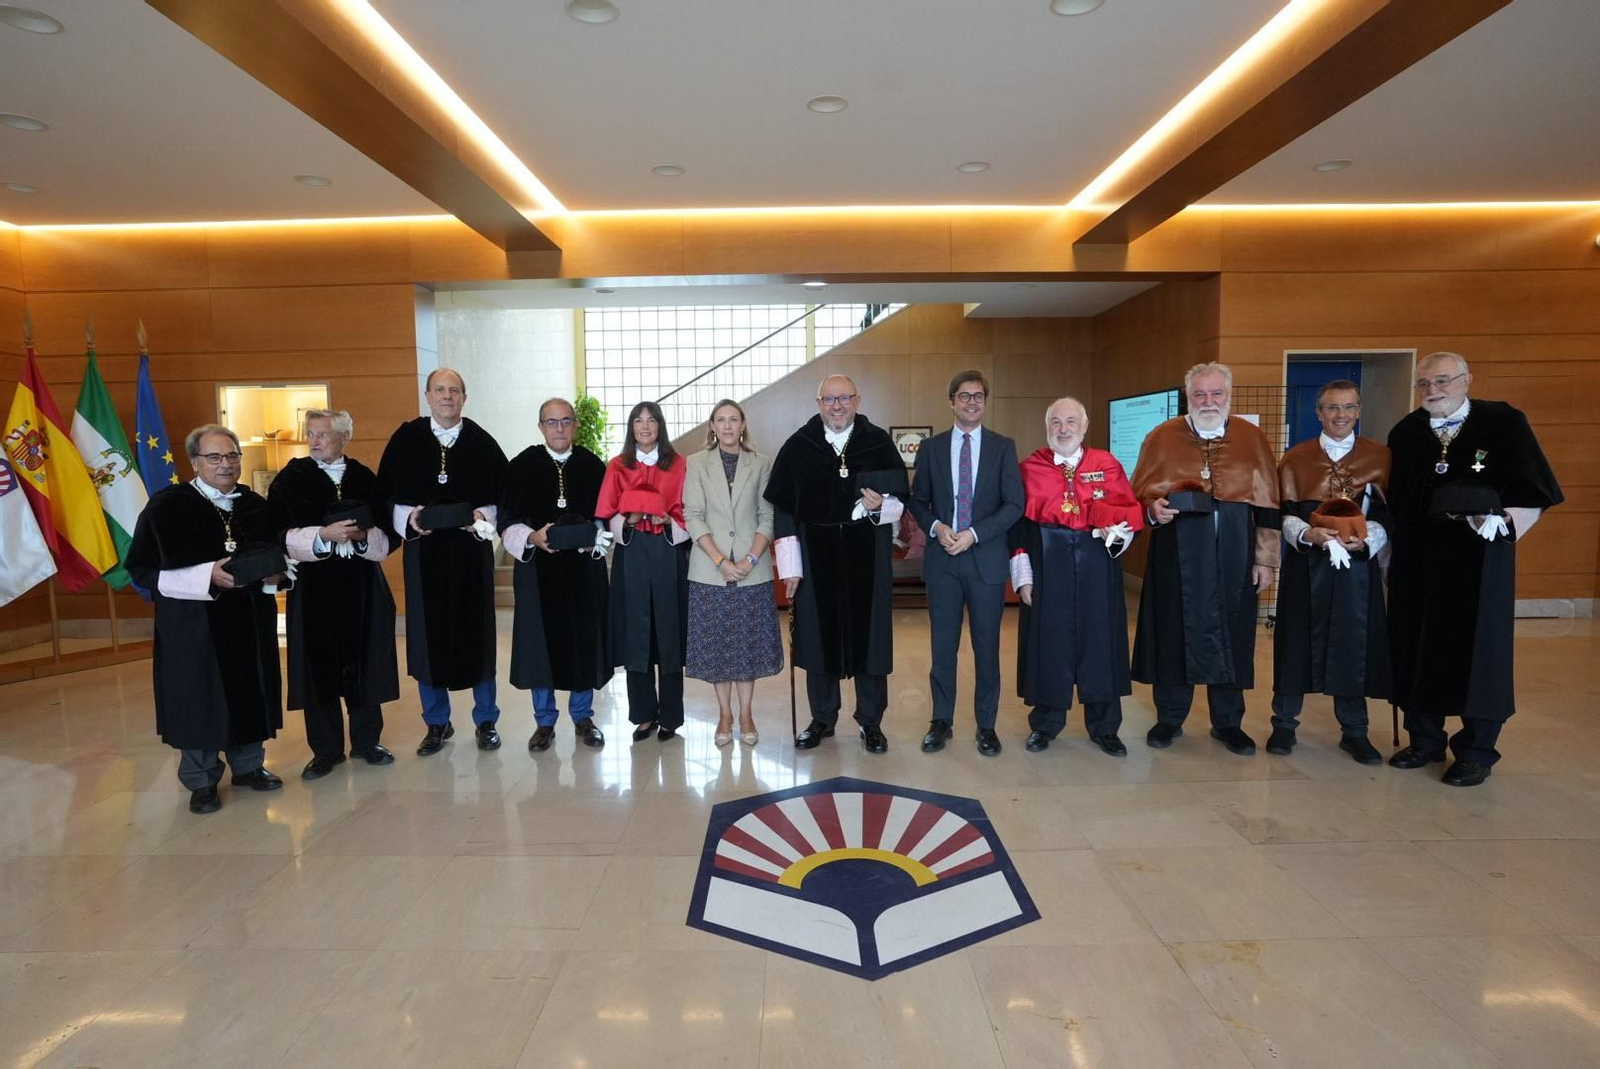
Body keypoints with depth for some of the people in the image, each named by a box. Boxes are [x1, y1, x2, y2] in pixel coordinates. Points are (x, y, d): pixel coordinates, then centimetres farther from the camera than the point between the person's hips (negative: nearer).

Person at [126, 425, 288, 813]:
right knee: (199, 697, 4)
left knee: (249, 692, 11)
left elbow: (279, 552, 16)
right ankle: (201, 780, 19)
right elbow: (142, 568, -10)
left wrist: (275, 574, -7)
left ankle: (248, 765, 27)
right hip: (193, 622, -4)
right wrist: (207, 576, -21)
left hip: (250, 620, 4)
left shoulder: (257, 505, 6)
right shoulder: (167, 506, -6)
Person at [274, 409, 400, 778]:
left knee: (365, 664, 6)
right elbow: (281, 537, -7)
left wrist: (362, 536, -16)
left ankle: (366, 741, 21)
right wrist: (324, 535, -21)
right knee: (319, 666, 3)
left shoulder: (365, 478, 7)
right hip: (314, 588, -1)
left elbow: (386, 538, 4)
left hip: (362, 587, 1)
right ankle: (325, 749, 16)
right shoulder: (290, 479, 3)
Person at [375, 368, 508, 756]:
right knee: (428, 634, 6)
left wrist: (484, 514, -13)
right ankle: (436, 723, 21)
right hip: (424, 549, 1)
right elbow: (387, 493, 4)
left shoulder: (481, 442, 2)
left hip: (472, 548, -1)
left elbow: (504, 491, 3)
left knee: (476, 631, 5)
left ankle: (486, 720, 18)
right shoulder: (406, 438, 3)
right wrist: (408, 515, -13)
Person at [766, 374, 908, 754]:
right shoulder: (798, 446, 2)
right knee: (818, 635, 8)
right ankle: (822, 718, 24)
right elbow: (782, 508, 2)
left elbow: (901, 500, 5)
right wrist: (789, 565, -3)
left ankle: (871, 721, 21)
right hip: (815, 558, 1)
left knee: (868, 635, 5)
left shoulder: (879, 443, 1)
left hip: (866, 558, 0)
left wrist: (880, 506, -18)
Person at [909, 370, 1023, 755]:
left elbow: (1014, 503, -2)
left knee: (986, 647, 6)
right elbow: (918, 500, 9)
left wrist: (974, 533, -13)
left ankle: (986, 725, 19)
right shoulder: (931, 447, 8)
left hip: (986, 559, -1)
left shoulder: (1003, 447, 4)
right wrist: (936, 527, -10)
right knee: (942, 645, 7)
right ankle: (941, 721, 20)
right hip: (941, 558, 1)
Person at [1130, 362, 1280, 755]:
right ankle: (1169, 718, 20)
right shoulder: (1162, 437, 2)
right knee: (1174, 631, 5)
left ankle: (1227, 722, 23)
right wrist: (1153, 510, -17)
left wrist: (1265, 559, 2)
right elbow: (1138, 497, 5)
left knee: (1229, 634, 8)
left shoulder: (1252, 439, 6)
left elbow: (1266, 506, 6)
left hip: (1233, 551, 1)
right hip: (1177, 551, -1)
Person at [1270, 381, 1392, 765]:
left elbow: (1388, 513, 3)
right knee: (1297, 640, 4)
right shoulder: (1295, 458, 5)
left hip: (1357, 563, 1)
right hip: (1305, 564, 0)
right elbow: (1284, 513, 1)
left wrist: (1365, 539, -16)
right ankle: (1284, 723, 15)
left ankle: (1354, 731, 18)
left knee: (1354, 642, 5)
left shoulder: (1380, 456, 6)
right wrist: (1307, 533, -19)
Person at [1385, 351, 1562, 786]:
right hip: (1417, 562, 3)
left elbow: (1535, 491, -2)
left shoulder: (1504, 423, -2)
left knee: (1477, 647, 3)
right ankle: (1425, 739, 22)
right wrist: (1391, 554, 7)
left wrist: (1503, 522, -17)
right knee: (1419, 647, 8)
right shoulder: (1405, 434, 7)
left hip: (1479, 559, -3)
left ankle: (1476, 752, 15)